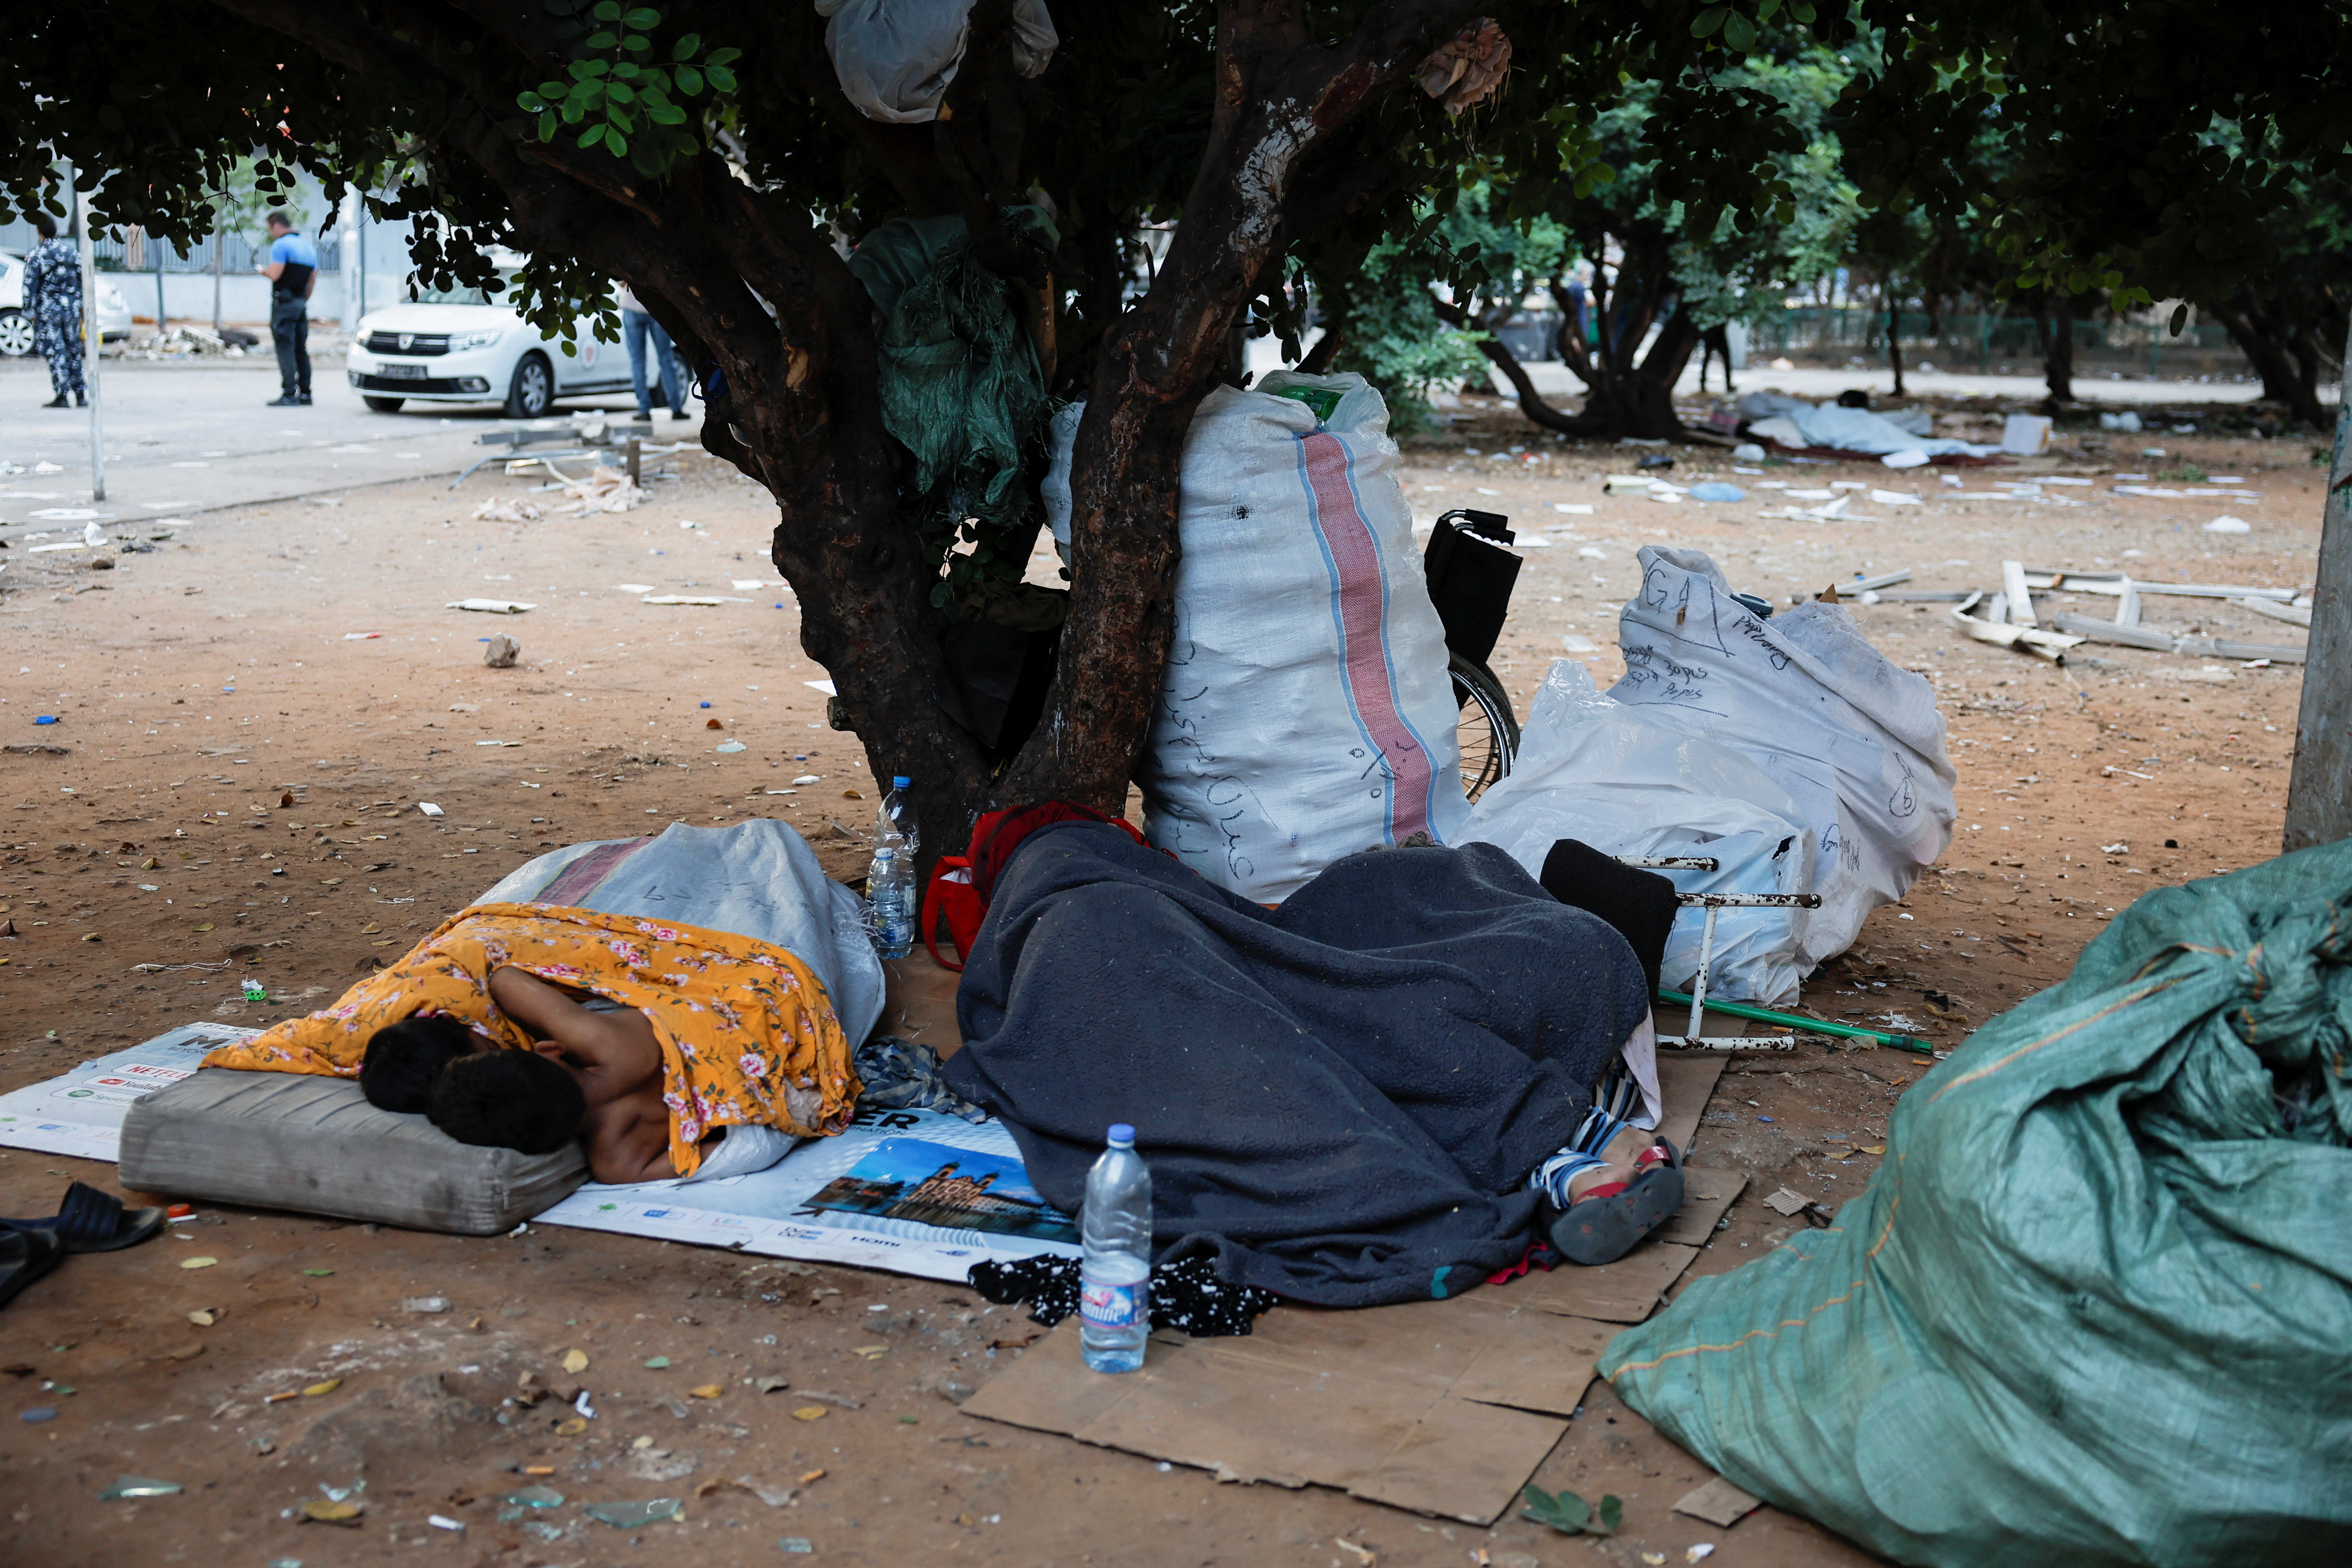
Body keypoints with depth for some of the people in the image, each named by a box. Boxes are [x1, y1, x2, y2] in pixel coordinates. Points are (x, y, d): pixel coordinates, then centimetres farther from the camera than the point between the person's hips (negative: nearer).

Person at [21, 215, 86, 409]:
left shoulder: (36, 256, -7)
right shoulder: (72, 253, 9)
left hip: (48, 309, -5)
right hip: (72, 308, 5)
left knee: (55, 353, -2)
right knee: (74, 352, 10)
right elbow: (82, 283, 11)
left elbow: (30, 286, -8)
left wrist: (31, 311, -2)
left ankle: (61, 395, -5)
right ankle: (81, 395, 8)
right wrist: (82, 311, 15)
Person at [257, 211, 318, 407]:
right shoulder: (309, 246, 17)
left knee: (285, 348, -10)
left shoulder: (281, 245, -8)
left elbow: (275, 275, -17)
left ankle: (289, 394, -14)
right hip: (301, 303, 8)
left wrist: (265, 269, 4)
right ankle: (305, 394, 9)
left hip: (284, 301, -8)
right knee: (301, 350, 9)